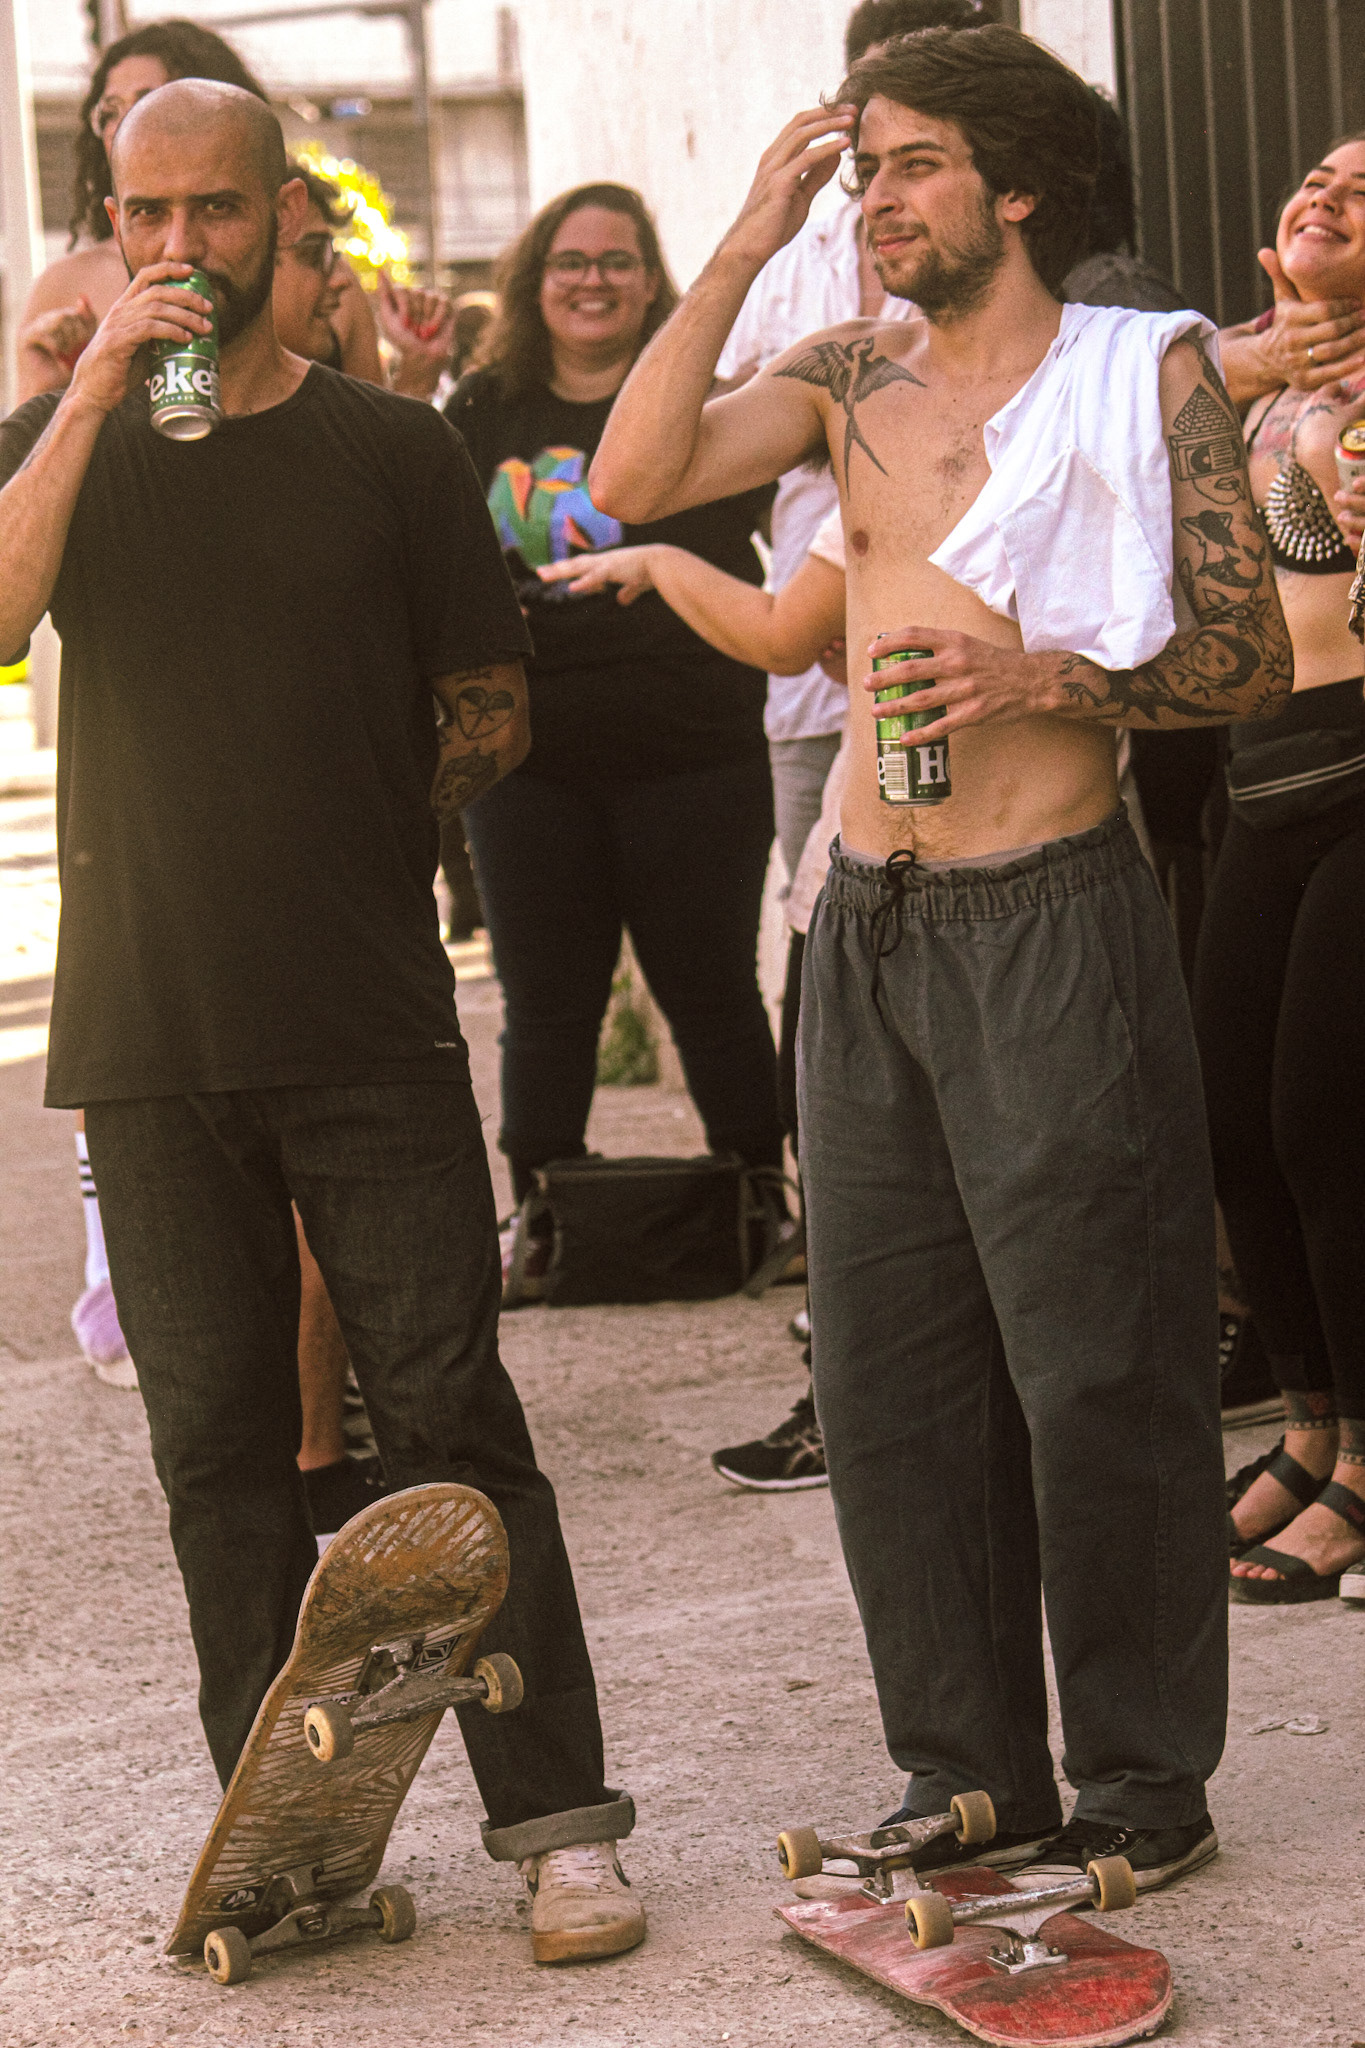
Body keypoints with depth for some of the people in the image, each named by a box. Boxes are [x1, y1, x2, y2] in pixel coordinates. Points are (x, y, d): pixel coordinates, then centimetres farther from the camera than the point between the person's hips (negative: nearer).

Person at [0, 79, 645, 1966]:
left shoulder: (396, 450, 6)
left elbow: (489, 718, 9)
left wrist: (338, 826, 4)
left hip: (371, 1029, -2)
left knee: (450, 1419, -4)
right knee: (218, 1446, 6)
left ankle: (558, 1823, 0)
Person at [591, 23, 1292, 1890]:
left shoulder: (1146, 368, -1)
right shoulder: (850, 374, 11)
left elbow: (1253, 658, -3)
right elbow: (635, 479, -4)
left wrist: (1045, 678, -17)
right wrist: (748, 243, -5)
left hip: (1054, 918, -5)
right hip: (868, 925, 5)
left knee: (1099, 1370, -2)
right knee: (892, 1379, 8)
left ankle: (1144, 1789, 10)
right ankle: (970, 1783, 20)